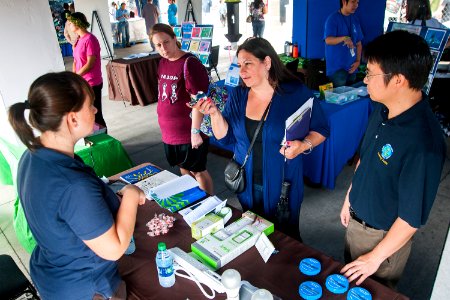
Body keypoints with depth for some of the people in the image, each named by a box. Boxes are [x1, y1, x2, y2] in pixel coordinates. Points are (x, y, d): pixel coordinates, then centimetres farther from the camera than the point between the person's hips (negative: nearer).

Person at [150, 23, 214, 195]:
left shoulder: (189, 63, -18)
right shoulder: (162, 63, 7)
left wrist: (195, 131, -20)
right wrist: (165, 125, 18)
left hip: (189, 132, -7)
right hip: (169, 132, 8)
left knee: (198, 171, 7)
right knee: (184, 168, 20)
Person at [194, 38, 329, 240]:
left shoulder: (296, 93, -13)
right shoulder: (237, 95, -1)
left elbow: (321, 130, -5)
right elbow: (225, 138, 0)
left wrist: (304, 145, -24)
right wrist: (215, 114, -17)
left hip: (282, 185, -3)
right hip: (247, 184, 3)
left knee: (286, 235, 15)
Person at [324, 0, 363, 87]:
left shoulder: (355, 20, 12)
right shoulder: (333, 18, -7)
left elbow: (359, 43, 14)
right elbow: (328, 40, -19)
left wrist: (358, 61, 2)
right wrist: (344, 38, -36)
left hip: (351, 67, 6)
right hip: (337, 67, -6)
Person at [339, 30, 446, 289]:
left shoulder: (423, 142, -34)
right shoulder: (382, 109, -10)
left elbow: (412, 217, -26)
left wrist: (375, 257, -15)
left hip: (383, 236, -6)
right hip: (356, 220, 7)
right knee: (348, 282, 30)